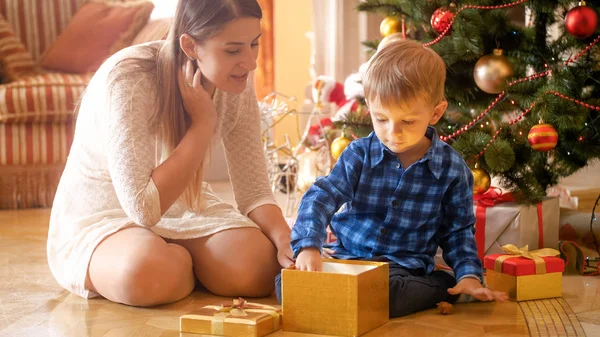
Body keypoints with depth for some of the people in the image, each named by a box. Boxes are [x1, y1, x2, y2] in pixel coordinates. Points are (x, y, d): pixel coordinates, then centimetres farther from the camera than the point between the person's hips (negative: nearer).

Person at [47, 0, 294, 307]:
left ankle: (182, 258, 7)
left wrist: (285, 240, -31)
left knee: (261, 265, -25)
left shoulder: (236, 82, -11)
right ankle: (176, 258, -1)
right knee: (151, 273, -38)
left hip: (182, 208, 4)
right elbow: (144, 208, -33)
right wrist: (204, 123, -30)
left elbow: (255, 192, -10)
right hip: (99, 220, -4)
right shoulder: (127, 79, -29)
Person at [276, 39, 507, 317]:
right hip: (346, 257, 4)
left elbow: (458, 232, 9)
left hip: (406, 268, -4)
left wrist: (469, 275, -7)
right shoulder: (360, 154, -2)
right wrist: (308, 246, -27)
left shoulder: (452, 169, -1)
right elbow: (321, 196, -10)